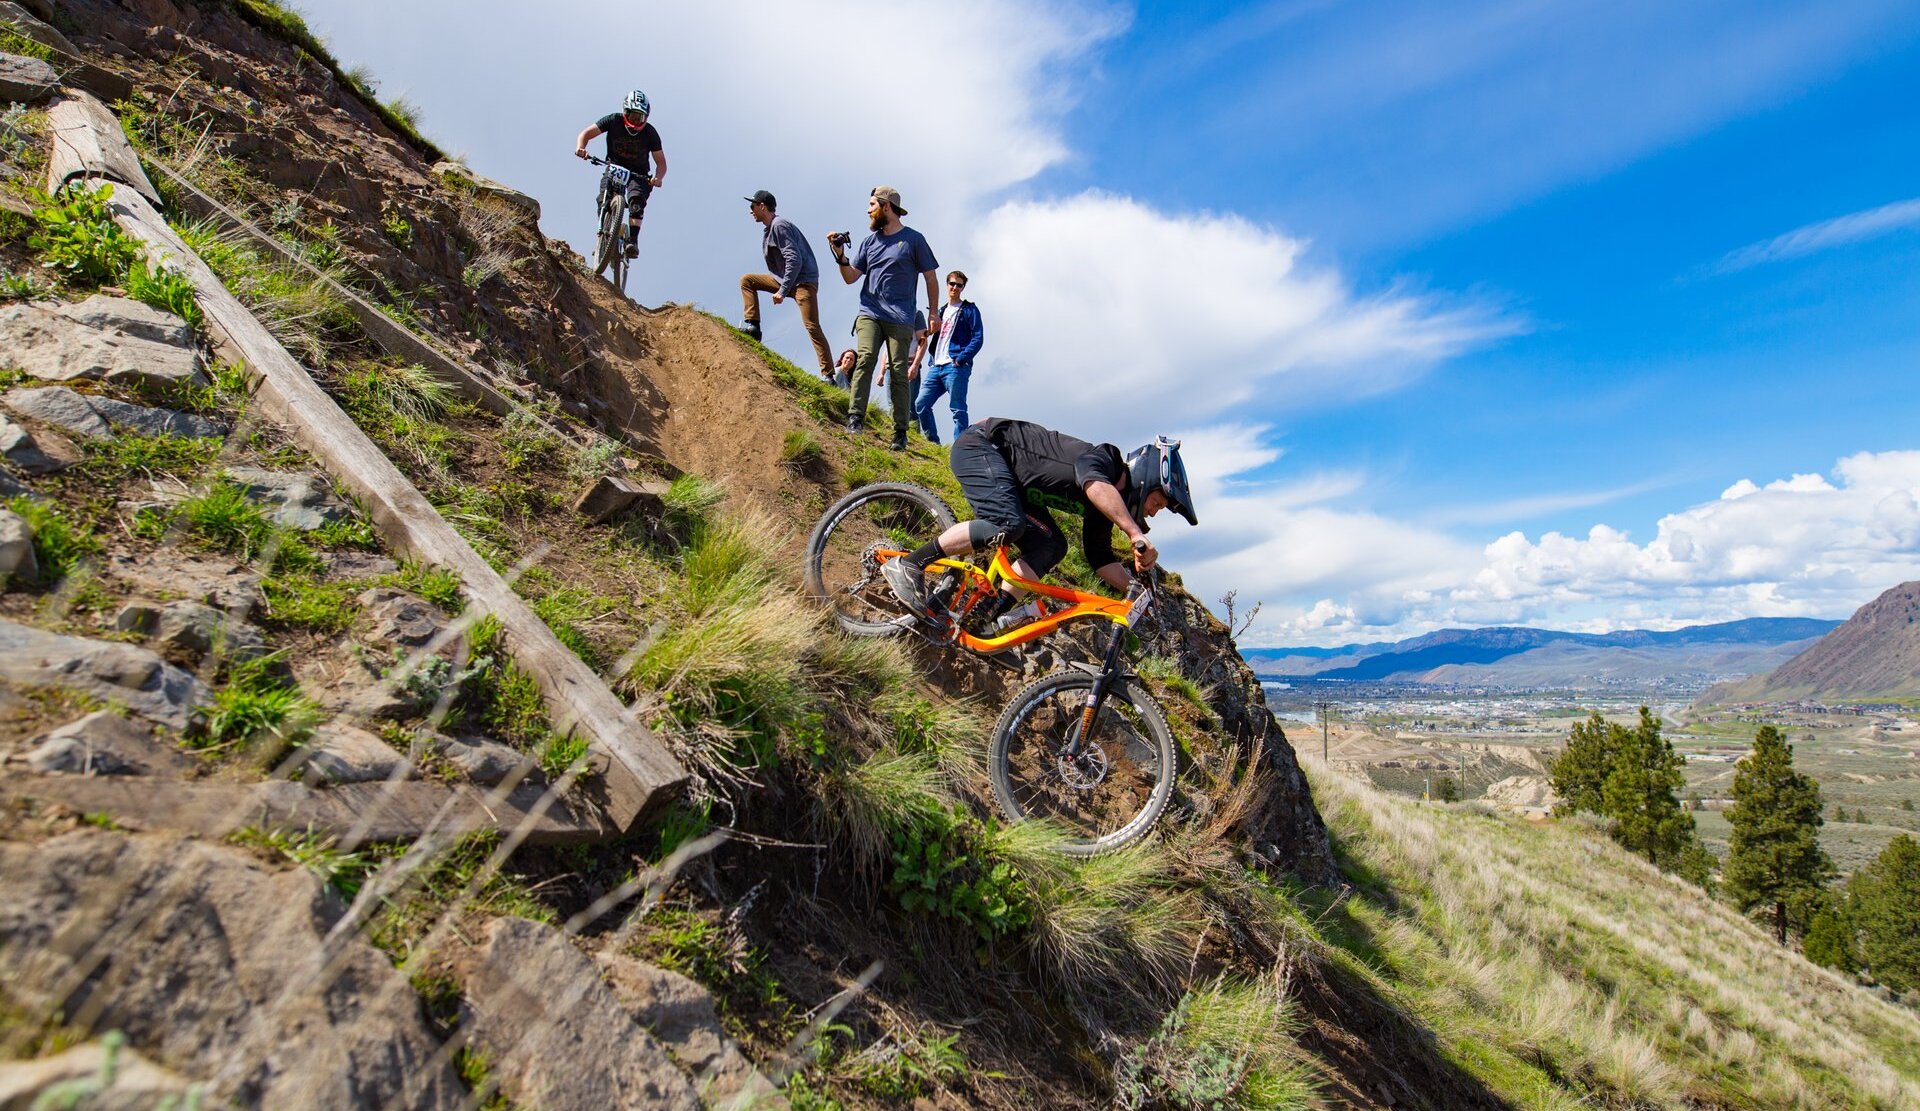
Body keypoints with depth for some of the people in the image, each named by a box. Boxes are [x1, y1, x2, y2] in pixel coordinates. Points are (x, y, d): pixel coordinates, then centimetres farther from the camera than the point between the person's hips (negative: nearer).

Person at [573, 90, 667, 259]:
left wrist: (659, 177, -33)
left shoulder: (650, 132, -13)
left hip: (638, 174, -1)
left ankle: (633, 240, -34)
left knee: (636, 199, -30)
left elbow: (661, 161, -11)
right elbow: (586, 134, -9)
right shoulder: (613, 121, -12)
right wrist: (580, 147, -31)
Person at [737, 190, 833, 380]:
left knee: (811, 326, -18)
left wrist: (782, 291, -24)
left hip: (804, 281, -10)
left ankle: (828, 374, -19)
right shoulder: (769, 228, 15)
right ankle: (752, 326, 2)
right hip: (786, 280, 10)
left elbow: (794, 260, -24)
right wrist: (781, 287, 20)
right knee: (747, 280, 9)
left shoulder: (779, 225, -16)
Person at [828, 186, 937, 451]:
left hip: (900, 318, -3)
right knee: (865, 358, -19)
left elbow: (930, 277, 9)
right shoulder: (869, 241, 18)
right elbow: (850, 278, 18)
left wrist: (933, 313, 3)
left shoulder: (913, 239, 6)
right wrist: (840, 255, 1)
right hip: (869, 313, 3)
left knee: (899, 372, -4)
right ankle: (855, 418, -25)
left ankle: (900, 432, -2)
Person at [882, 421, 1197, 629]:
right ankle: (908, 565, -26)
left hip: (1008, 479, 10)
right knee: (1008, 525, -33)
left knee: (1050, 546, -4)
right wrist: (1136, 534, -52)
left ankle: (988, 617, -7)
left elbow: (1101, 559, 7)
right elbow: (1094, 483, -47)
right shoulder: (1103, 459, -22)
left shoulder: (1103, 508, 6)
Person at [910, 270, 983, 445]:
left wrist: (960, 359, -15)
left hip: (956, 367, -7)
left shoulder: (969, 310, 5)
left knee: (958, 409, -10)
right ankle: (933, 442, 11)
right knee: (921, 403, 1)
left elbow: (978, 338, -5)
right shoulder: (941, 311, 25)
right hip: (936, 366, 7)